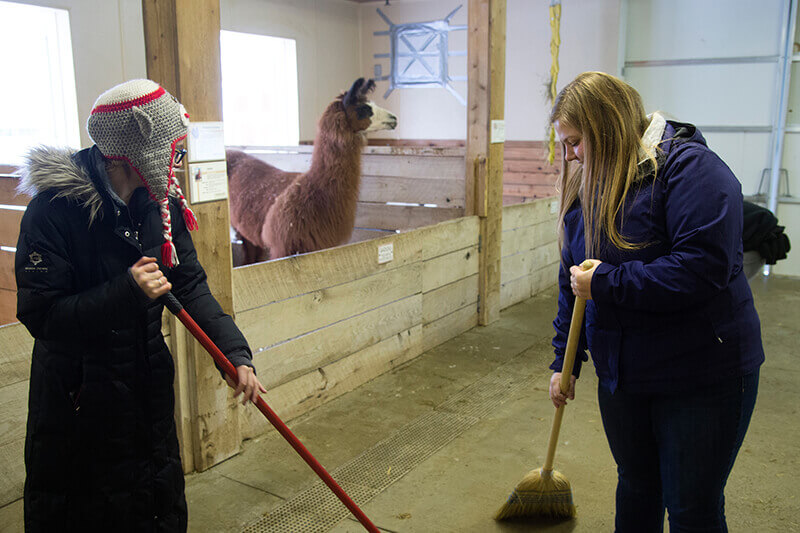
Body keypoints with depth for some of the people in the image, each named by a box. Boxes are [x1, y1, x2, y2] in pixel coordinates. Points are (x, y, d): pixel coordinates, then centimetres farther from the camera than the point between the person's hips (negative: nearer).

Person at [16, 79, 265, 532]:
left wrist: (236, 354, -9)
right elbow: (40, 315, -22)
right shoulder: (55, 209, -21)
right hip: (77, 398, -5)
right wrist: (128, 291, -32)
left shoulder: (163, 203, -3)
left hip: (150, 390, 6)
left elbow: (192, 286, 0)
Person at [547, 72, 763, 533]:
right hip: (621, 374, 7)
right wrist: (565, 360, 14)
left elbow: (704, 268, -30)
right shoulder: (587, 187, 6)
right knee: (636, 485, 21)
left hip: (702, 377, -6)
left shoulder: (688, 167, -18)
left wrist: (606, 283, -23)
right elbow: (573, 283, 12)